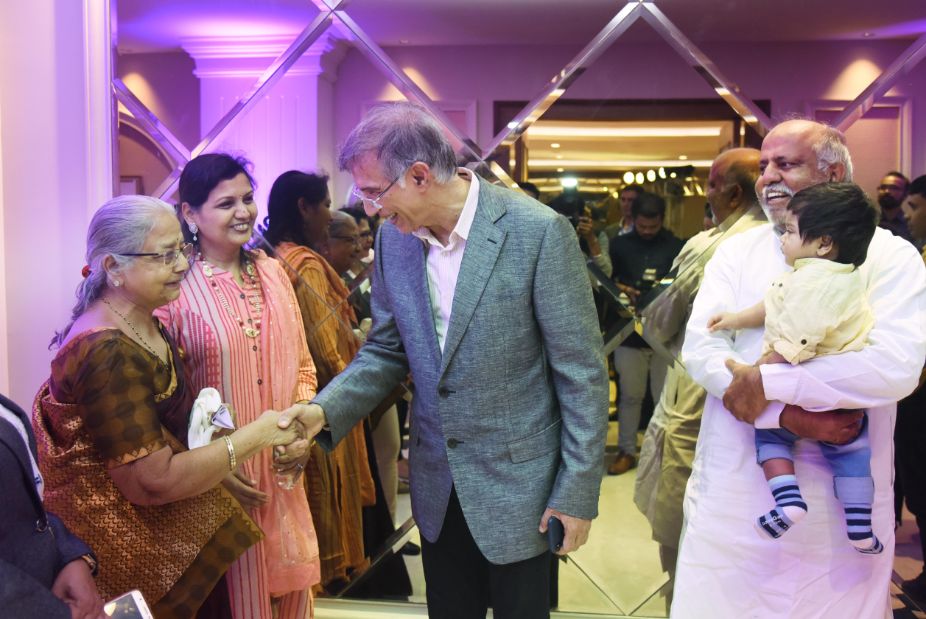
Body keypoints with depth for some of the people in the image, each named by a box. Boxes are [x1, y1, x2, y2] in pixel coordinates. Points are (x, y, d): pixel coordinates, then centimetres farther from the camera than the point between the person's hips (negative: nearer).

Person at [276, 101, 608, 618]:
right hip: (437, 484, 5)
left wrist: (577, 493, -12)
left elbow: (581, 372, -15)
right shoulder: (394, 236, -3)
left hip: (517, 480, -4)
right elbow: (387, 351, 7)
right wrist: (326, 410, -10)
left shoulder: (539, 232, -20)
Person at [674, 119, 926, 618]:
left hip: (840, 501, -2)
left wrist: (769, 382, -18)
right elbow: (700, 347, -6)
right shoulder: (737, 251, 6)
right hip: (733, 488, 2)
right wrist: (785, 414, -19)